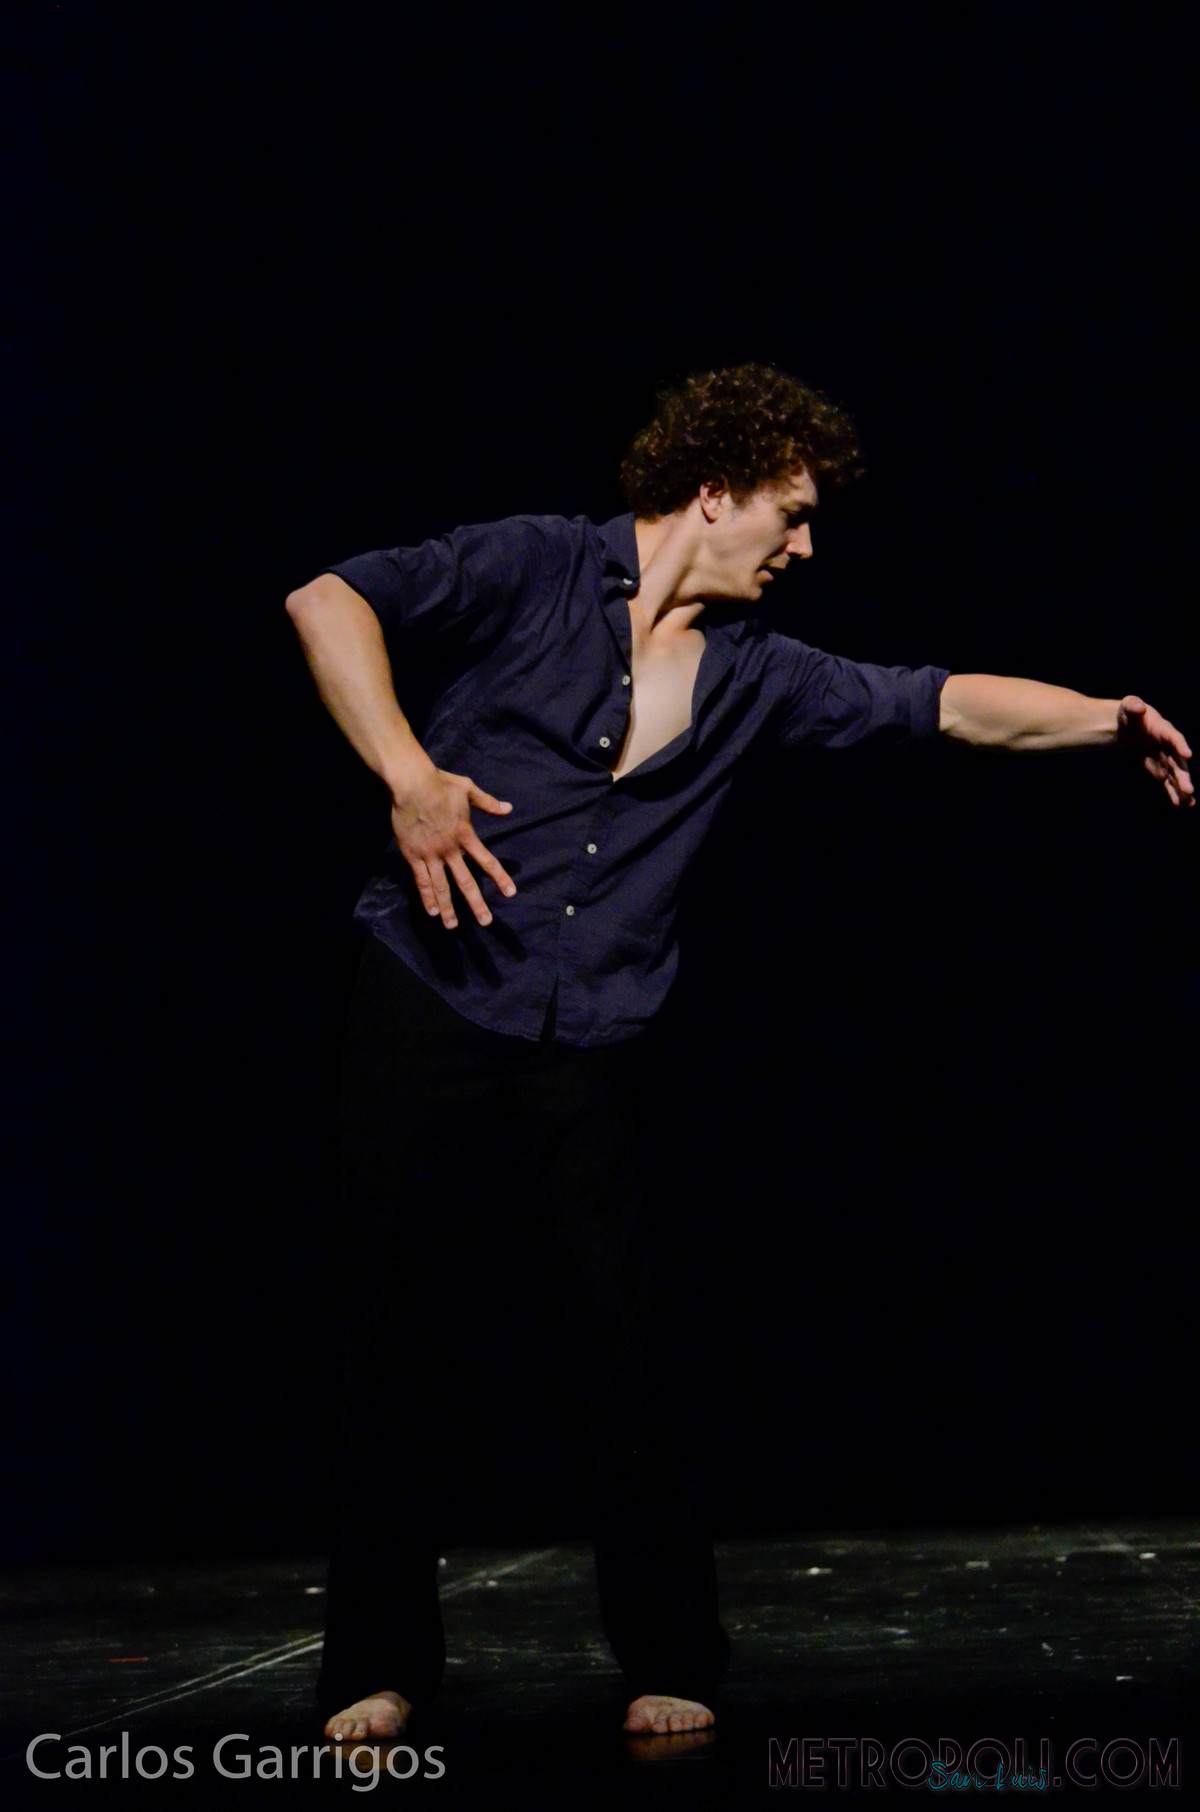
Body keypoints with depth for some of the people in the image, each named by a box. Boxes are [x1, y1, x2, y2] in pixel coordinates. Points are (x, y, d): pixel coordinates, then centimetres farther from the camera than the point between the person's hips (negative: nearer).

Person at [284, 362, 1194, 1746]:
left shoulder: (757, 674, 13)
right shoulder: (536, 569, -1)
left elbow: (951, 705, 15)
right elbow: (329, 601, -8)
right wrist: (407, 777, -18)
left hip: (590, 1057, 3)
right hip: (427, 1012, -3)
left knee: (618, 1357, 0)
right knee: (404, 1346, 2)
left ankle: (670, 1667, 16)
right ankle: (380, 1668, 17)